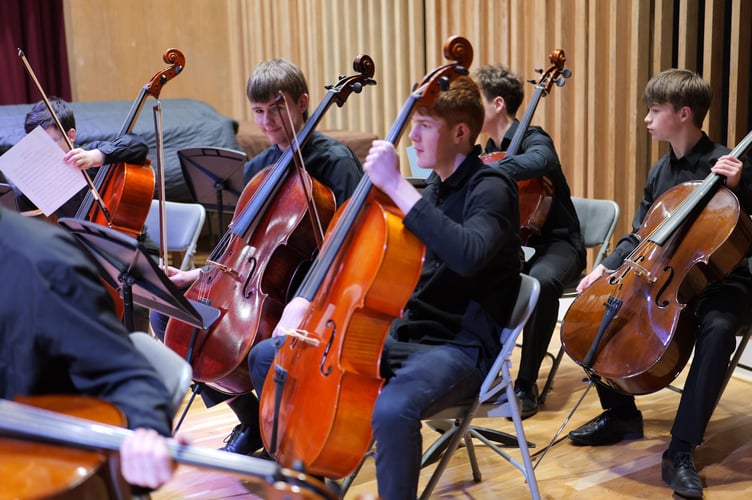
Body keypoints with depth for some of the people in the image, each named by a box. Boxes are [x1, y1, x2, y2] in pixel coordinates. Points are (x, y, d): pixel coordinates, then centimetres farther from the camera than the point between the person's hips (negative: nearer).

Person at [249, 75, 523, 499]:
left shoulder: (491, 187, -12)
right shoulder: (434, 187, 12)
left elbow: (468, 255, -35)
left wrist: (397, 185, -32)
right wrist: (307, 299, 3)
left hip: (462, 349, -8)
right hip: (407, 336, 8)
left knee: (392, 410, -41)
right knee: (267, 357, 4)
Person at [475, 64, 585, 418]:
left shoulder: (533, 140, -14)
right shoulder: (492, 148, 9)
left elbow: (538, 161, -41)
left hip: (557, 243, -7)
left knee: (542, 282, -40)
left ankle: (526, 384, -26)